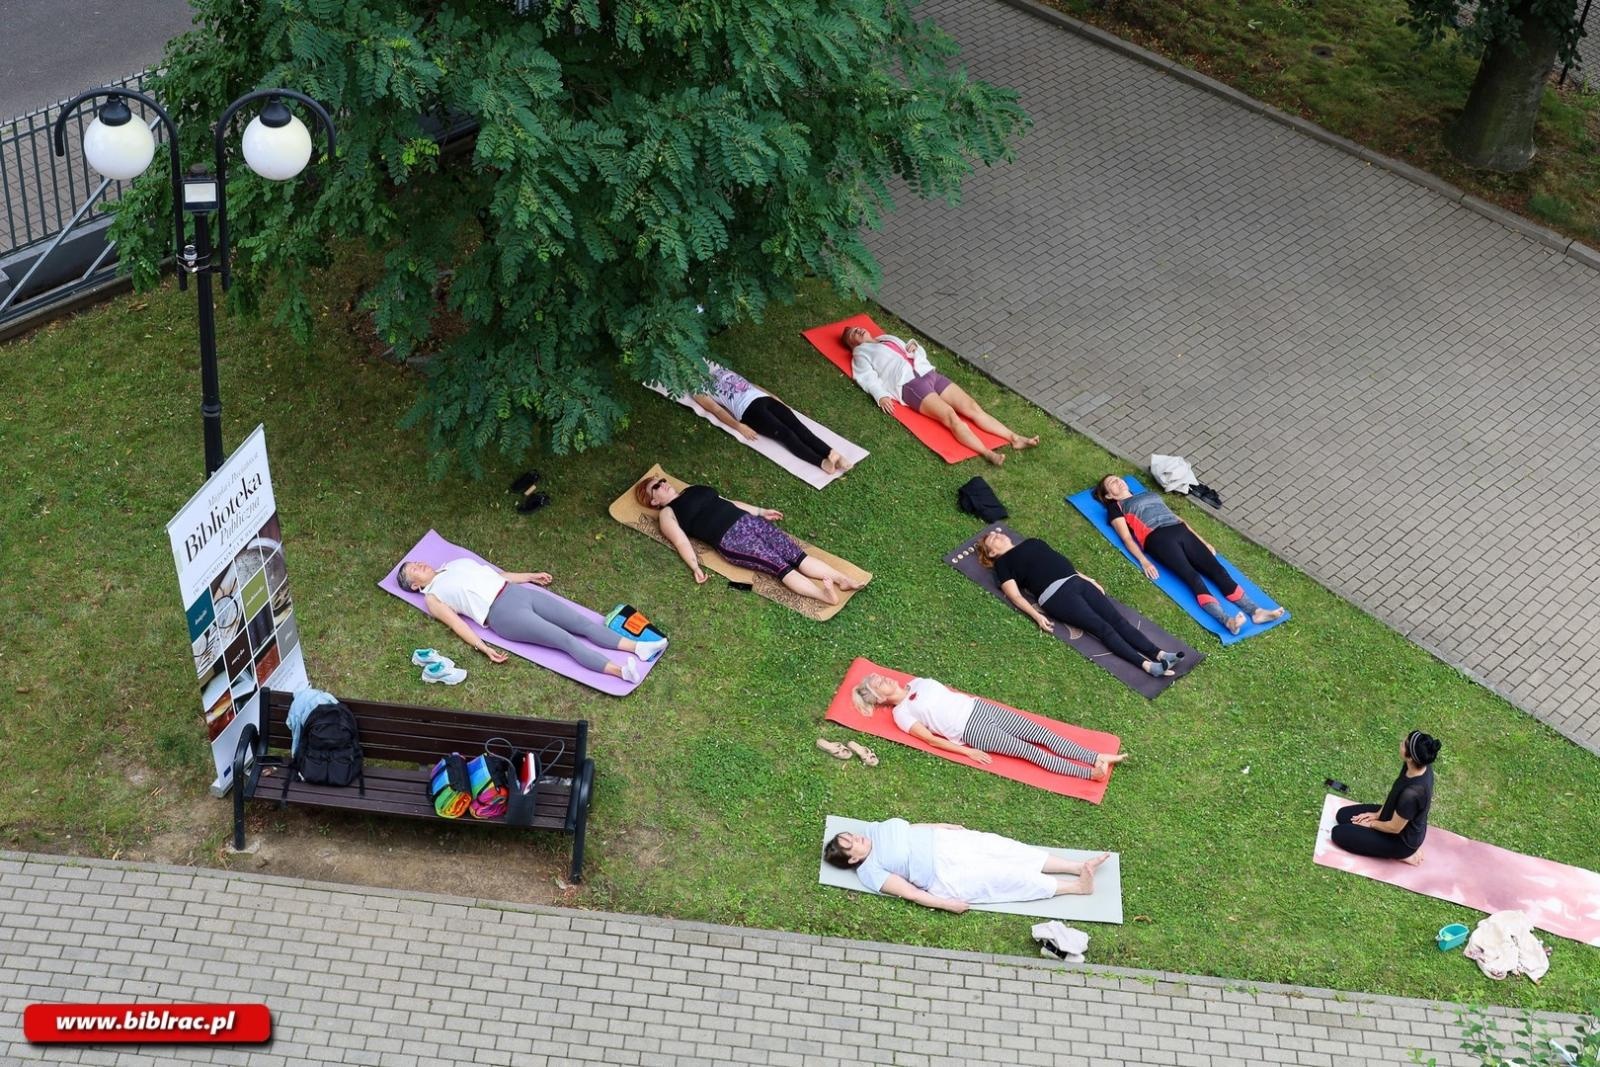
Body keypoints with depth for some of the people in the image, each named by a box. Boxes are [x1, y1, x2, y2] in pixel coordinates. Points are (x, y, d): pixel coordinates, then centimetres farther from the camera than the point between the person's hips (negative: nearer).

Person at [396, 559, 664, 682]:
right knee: (566, 640, -23)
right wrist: (483, 647, -17)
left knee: (583, 623, -9)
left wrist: (530, 576, 29)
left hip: (517, 591, 7)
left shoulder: (455, 564, 27)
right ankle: (620, 670, -37)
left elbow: (496, 574, 30)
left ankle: (638, 647, -19)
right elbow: (456, 623, -4)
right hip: (502, 613, -7)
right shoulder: (432, 597, 8)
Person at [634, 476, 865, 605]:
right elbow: (681, 542, -4)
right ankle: (824, 594, -43)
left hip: (747, 520, 6)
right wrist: (695, 566, -20)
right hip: (730, 539, -6)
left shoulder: (694, 490, 28)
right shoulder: (667, 514, 9)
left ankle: (842, 579, -29)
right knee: (779, 565, -26)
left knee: (795, 553, -14)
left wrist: (762, 511, 32)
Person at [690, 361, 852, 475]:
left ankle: (833, 455, -35)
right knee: (784, 433, -26)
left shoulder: (718, 369, 32)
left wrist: (778, 400, 24)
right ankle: (822, 462, -41)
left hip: (763, 398, 5)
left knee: (797, 426, -17)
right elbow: (716, 409, -2)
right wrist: (739, 427, -17)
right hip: (748, 410, -5)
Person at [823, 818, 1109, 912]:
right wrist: (947, 904, -21)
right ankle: (1077, 887, -1)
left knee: (1000, 846, -2)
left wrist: (946, 825, 15)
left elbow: (911, 827, 17)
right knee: (1005, 875, -11)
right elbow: (909, 892, -18)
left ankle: (1079, 866, 4)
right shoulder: (869, 872, -15)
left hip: (942, 841, 7)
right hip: (946, 877, -7)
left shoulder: (874, 830, 5)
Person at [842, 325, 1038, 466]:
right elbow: (869, 379, 1)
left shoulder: (888, 338, 34)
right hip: (909, 384, -6)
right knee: (950, 415, -28)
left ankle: (1014, 438, -19)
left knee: (971, 407, -10)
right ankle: (987, 453, -43)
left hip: (929, 373, 7)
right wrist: (881, 396, -17)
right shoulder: (861, 354, 16)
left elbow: (919, 353, 35)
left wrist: (914, 346, 13)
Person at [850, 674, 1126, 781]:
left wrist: (976, 699, 20)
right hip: (971, 730, -6)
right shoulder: (901, 713, -3)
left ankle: (1097, 757, -11)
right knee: (1027, 750, -17)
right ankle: (1089, 773, -23)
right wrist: (967, 752, -12)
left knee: (1041, 733, -7)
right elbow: (930, 739, -8)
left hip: (979, 707, 6)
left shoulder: (917, 682, 16)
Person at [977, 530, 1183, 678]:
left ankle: (1158, 654, -27)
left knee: (1117, 619, -13)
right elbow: (1015, 595, 0)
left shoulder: (1032, 542, 30)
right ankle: (1146, 664, -36)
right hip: (1056, 594, -7)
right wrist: (1037, 615, -14)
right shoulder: (1002, 563, 11)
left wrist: (1089, 579, 23)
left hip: (1077, 581, 7)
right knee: (1103, 627, -22)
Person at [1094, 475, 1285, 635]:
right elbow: (1127, 538, 3)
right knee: (1192, 576, -30)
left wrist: (1202, 541, 23)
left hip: (1181, 531, 6)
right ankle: (1227, 620, -50)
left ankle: (1256, 610, -33)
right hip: (1158, 539, -6)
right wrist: (1144, 562, -13)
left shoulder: (1149, 493, 35)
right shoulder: (1116, 508, 17)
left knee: (1216, 568, -17)